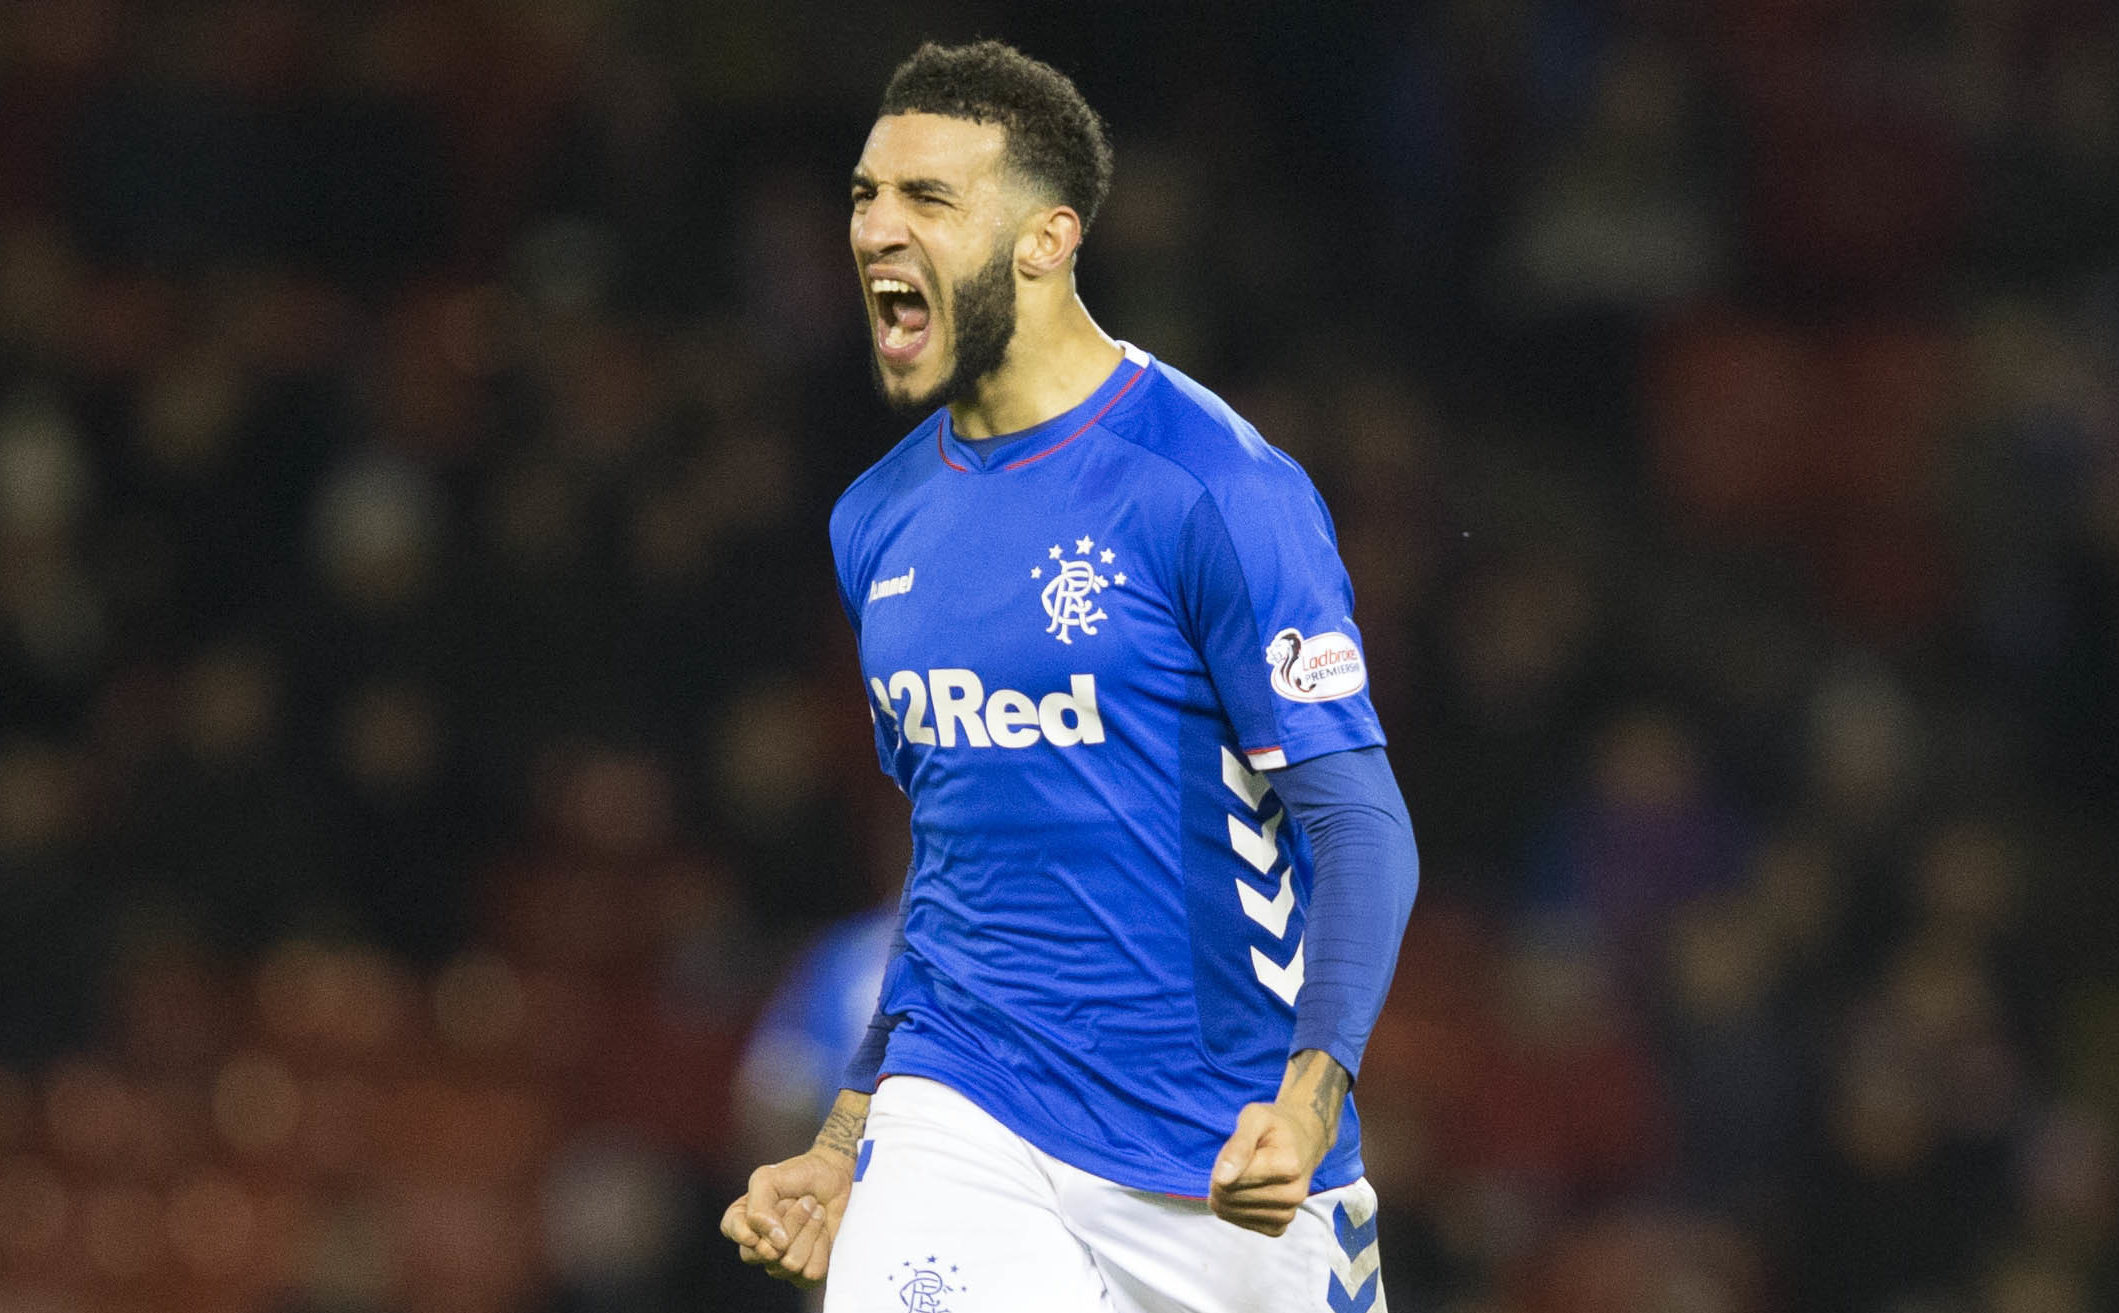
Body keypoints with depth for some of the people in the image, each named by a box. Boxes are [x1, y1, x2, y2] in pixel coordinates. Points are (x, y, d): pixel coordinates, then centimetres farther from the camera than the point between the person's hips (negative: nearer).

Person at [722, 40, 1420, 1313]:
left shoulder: (1216, 491, -10)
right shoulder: (878, 523, 11)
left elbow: (1361, 826, -14)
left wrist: (1311, 1095, -29)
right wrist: (848, 1143, 16)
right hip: (966, 1134, 4)